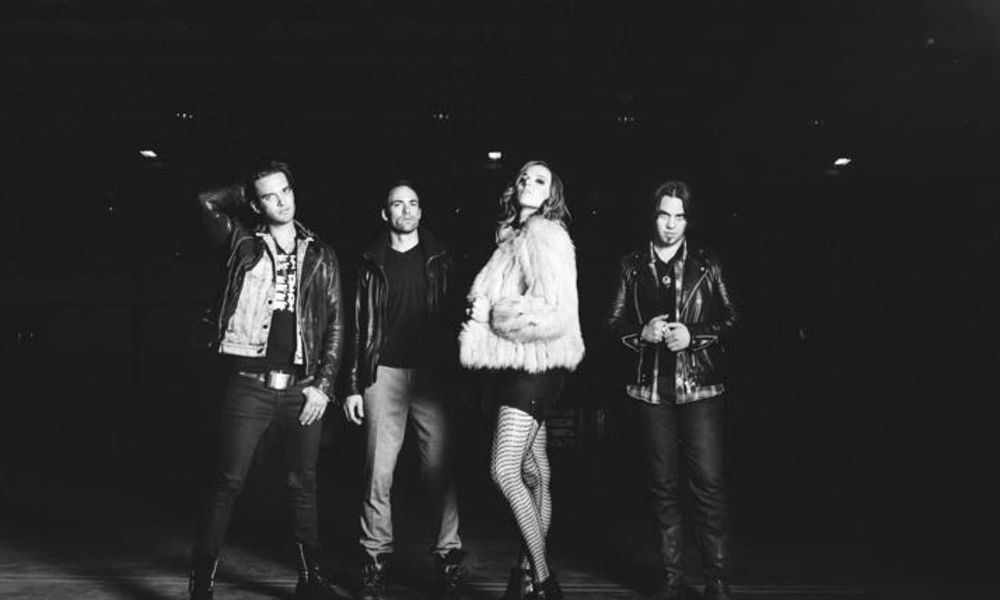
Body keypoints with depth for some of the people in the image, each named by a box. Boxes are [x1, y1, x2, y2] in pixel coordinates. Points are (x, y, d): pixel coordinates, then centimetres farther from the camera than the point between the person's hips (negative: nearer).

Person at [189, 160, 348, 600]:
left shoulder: (320, 255, 9)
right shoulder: (244, 246, 7)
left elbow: (335, 326, 7)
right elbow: (208, 200, -6)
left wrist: (323, 385, -1)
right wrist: (245, 192, 9)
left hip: (303, 388, 2)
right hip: (249, 384, -2)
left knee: (303, 485, 10)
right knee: (227, 483, 0)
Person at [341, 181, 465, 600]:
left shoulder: (439, 260, 10)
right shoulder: (372, 263, 12)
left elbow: (456, 318, 5)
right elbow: (359, 326, 10)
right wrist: (354, 385, 4)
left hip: (433, 375, -1)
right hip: (384, 374, 1)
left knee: (440, 470, -2)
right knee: (378, 472, 1)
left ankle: (449, 559, 7)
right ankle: (376, 561, 12)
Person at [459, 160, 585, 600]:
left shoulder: (545, 235, -9)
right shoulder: (514, 235, 17)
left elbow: (554, 313, -19)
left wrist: (490, 313, -12)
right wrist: (481, 311, 5)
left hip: (535, 363, -9)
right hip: (517, 364, 9)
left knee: (504, 470, -14)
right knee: (533, 473, 12)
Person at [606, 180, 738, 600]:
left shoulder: (706, 265, 5)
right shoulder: (632, 266, 8)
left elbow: (730, 318, 5)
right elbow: (614, 322, 10)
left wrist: (693, 335, -11)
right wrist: (642, 332, -9)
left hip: (699, 386, -1)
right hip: (651, 387, 2)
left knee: (709, 482, -5)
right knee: (662, 485, 8)